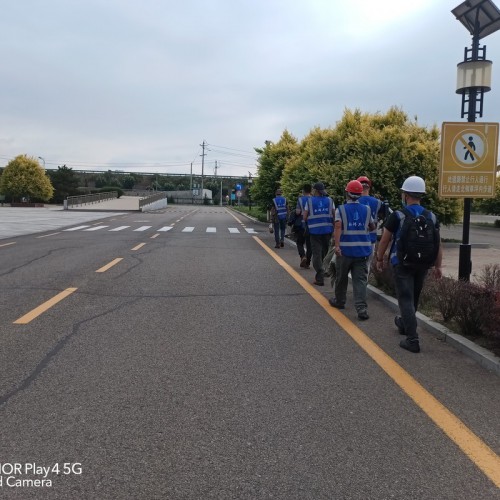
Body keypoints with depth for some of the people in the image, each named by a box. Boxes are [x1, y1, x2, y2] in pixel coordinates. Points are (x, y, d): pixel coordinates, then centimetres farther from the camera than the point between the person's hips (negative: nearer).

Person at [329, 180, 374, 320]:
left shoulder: (341, 209, -3)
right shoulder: (367, 209, 5)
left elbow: (338, 227, -17)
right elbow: (372, 227, 17)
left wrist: (337, 245, -24)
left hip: (345, 249, -1)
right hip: (362, 249, 2)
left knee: (341, 277, 16)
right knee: (360, 279, 1)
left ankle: (339, 301, 33)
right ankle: (361, 308, -9)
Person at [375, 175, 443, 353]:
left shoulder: (397, 216, -11)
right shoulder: (432, 217, 2)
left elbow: (384, 240, -6)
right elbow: (438, 244, 5)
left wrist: (379, 259, 8)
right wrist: (438, 266, 13)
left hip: (402, 264, -5)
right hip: (423, 264, 5)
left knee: (406, 300, -3)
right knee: (414, 299, 21)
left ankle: (413, 340, -8)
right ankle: (404, 324, 44)